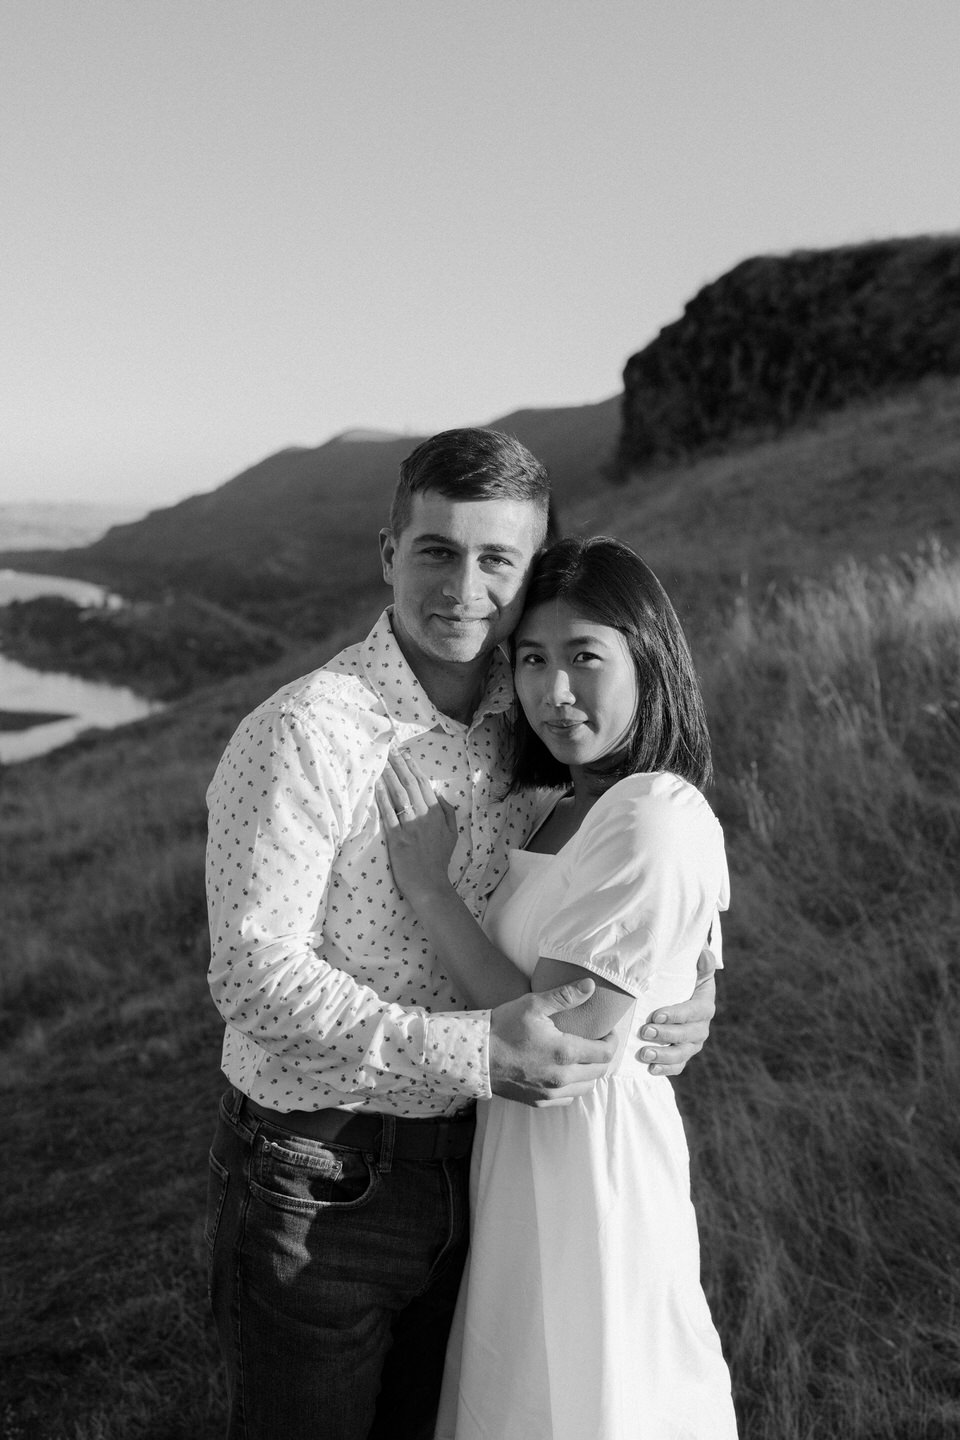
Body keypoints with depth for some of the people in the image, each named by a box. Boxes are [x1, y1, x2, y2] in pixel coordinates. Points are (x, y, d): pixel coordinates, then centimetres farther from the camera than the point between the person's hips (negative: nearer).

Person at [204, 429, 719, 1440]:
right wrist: (473, 1053, -31)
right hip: (321, 1187, -6)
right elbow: (253, 973, -24)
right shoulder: (304, 733, -19)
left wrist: (688, 978, -7)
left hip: (469, 1167, 6)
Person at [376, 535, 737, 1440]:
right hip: (526, 1154, 9)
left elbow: (562, 1041, -23)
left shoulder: (655, 822, -21)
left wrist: (428, 888, -18)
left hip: (586, 1161, -9)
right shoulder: (574, 807, 7)